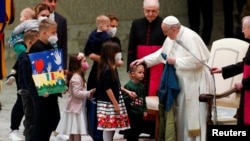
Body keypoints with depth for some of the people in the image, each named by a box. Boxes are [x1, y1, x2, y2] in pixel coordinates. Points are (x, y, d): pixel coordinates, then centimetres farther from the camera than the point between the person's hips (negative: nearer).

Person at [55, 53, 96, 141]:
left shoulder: (77, 76, 14)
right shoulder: (76, 77, -19)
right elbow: (76, 93, -23)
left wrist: (88, 94, 9)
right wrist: (89, 93, -20)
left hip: (75, 108, 10)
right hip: (76, 108, -10)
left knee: (73, 132, 12)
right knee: (77, 132, -8)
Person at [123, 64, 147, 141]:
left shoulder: (141, 86, 8)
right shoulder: (128, 85, -13)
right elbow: (124, 99, -15)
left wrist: (144, 110, 14)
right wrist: (130, 97, -33)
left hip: (139, 113, 7)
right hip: (131, 113, -7)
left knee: (138, 130, 13)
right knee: (131, 132, 0)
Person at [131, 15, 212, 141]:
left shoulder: (190, 38, -20)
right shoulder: (171, 38, 6)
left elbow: (197, 60, -25)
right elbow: (162, 53, 19)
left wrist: (176, 62, -19)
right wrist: (144, 60, 11)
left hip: (193, 83, -9)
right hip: (180, 81, 9)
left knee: (193, 115, -4)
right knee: (181, 114, 13)